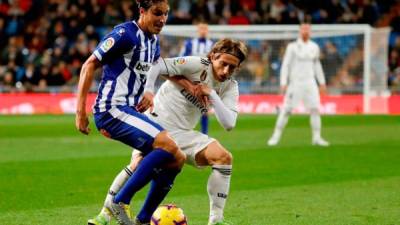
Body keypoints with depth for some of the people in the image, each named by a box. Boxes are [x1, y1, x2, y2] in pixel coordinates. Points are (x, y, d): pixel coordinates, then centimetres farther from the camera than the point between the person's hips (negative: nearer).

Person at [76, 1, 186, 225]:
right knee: (168, 145, -24)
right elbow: (89, 65, -11)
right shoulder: (125, 34, -11)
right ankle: (120, 202, -18)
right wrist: (81, 111, -15)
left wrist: (148, 95, 9)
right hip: (112, 109, -9)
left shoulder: (154, 42, 15)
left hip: (130, 111, 9)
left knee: (177, 159, 3)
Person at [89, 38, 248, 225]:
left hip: (182, 133, 5)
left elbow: (229, 124, -10)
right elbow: (156, 67, -16)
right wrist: (148, 91, -30)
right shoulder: (198, 65, -13)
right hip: (157, 122, -5)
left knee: (224, 157, -13)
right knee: (139, 164, -26)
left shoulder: (230, 87, 2)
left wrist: (212, 94, -18)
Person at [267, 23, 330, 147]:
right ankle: (276, 136, 3)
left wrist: (322, 82, 16)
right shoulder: (292, 47, -3)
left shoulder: (314, 47, 9)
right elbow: (285, 65, -4)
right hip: (295, 83, -4)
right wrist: (283, 83, -12)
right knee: (286, 110, -5)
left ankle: (316, 137, 5)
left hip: (310, 83, 4)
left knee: (315, 109, -3)